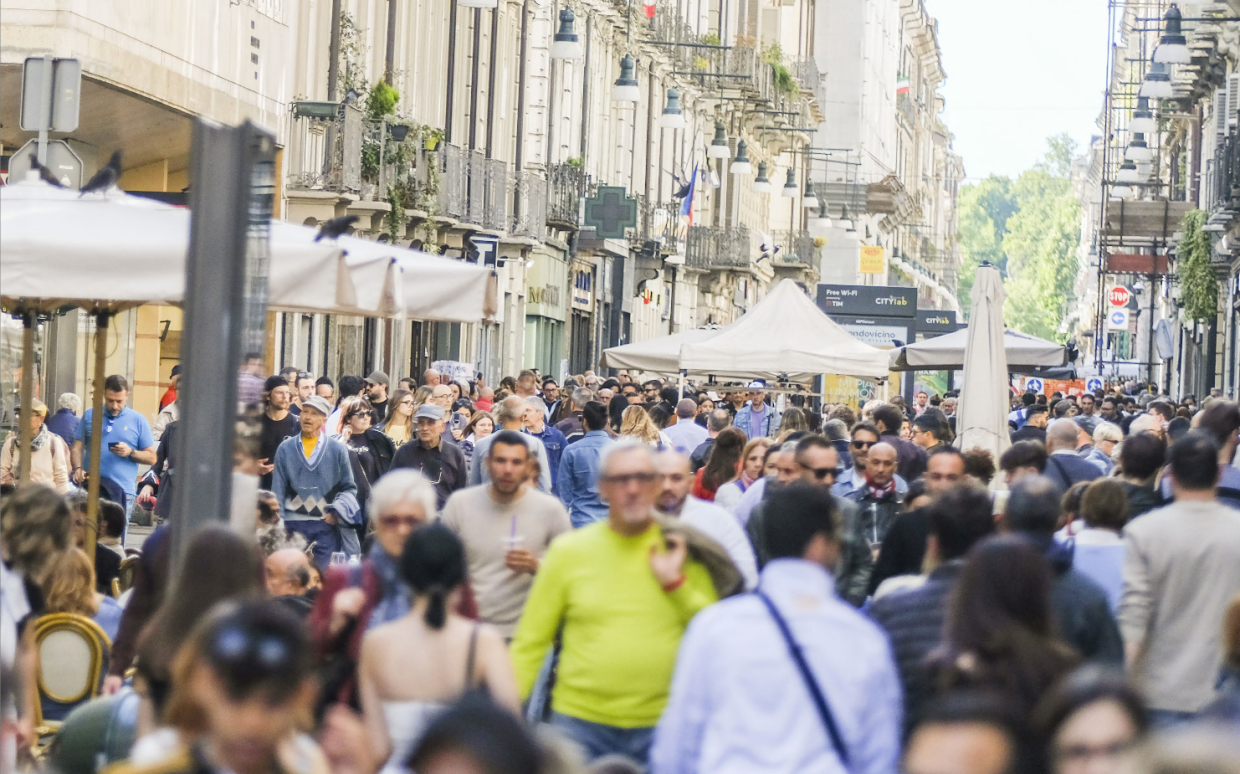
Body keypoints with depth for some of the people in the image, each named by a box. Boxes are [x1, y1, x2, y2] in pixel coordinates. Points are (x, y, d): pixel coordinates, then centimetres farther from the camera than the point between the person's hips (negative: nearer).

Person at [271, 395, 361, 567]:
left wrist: (337, 511, -6)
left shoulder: (337, 449, 6)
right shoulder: (286, 449, 8)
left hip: (326, 523, -1)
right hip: (293, 525, 1)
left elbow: (349, 488, 9)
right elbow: (278, 490, 8)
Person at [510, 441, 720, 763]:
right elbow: (530, 643, 5)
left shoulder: (682, 550, 5)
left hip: (663, 725, 0)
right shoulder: (569, 550, 4)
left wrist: (676, 583, -9)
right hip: (581, 723, 0)